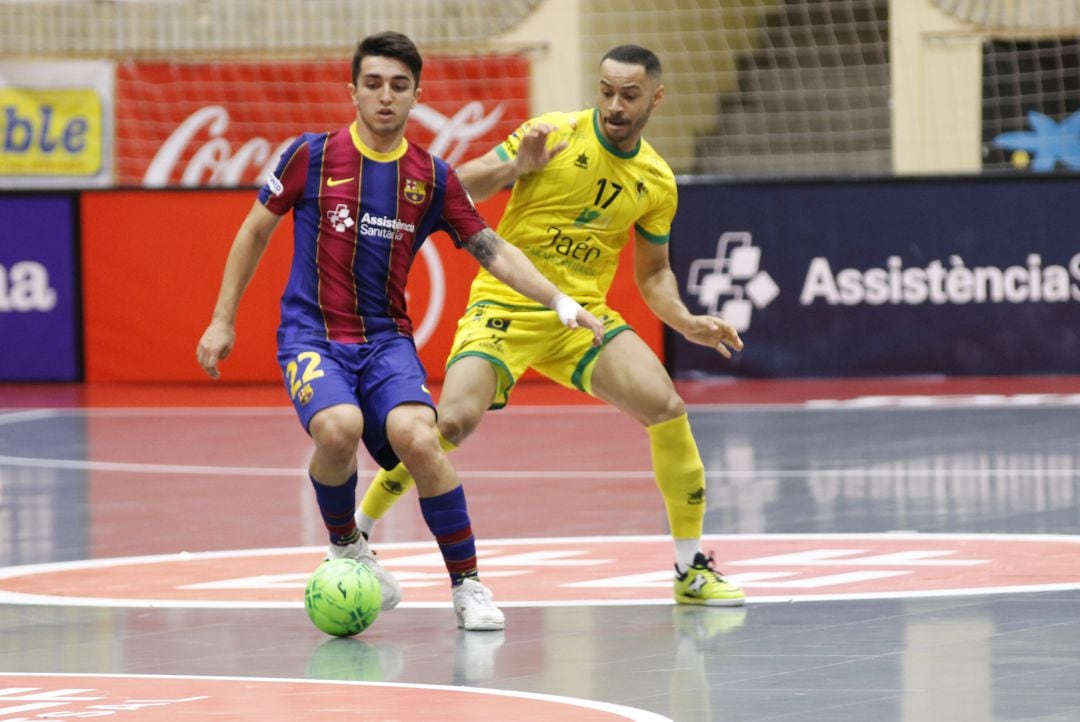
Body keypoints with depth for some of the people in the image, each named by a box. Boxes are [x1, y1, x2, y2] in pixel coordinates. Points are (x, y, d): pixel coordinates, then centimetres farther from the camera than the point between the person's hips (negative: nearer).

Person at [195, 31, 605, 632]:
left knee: (417, 438, -27)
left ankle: (468, 586, -11)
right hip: (312, 333, -2)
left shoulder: (432, 177, 4)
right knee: (339, 427, -33)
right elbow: (256, 232, 10)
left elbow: (492, 250, 7)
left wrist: (561, 302, -5)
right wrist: (223, 320, 10)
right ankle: (346, 547, -2)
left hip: (386, 339, 2)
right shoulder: (312, 156, -2)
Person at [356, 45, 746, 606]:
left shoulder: (657, 182, 5)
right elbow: (460, 190, -7)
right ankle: (357, 535, 1)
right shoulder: (556, 134, -7)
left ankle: (691, 569, -1)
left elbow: (653, 272, 16)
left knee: (667, 407, -16)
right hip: (504, 306, -3)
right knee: (454, 421, -23)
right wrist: (518, 165, -25)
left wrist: (687, 323, -1)